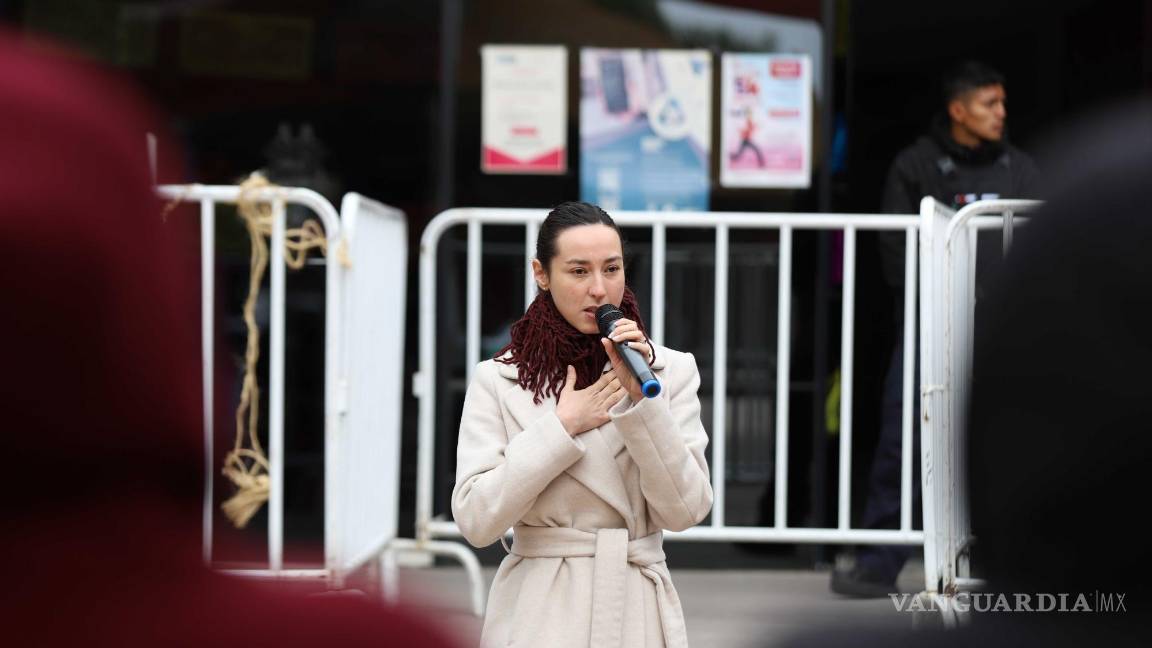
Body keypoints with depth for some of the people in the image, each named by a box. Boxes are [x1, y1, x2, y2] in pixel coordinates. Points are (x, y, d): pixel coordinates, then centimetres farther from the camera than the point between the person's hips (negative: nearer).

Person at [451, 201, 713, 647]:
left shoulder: (671, 370, -1)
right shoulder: (497, 380, -4)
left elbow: (685, 510, -8)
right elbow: (476, 519, -11)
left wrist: (643, 397, -16)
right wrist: (562, 427, -13)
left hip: (637, 607, 1)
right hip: (539, 610, -1)